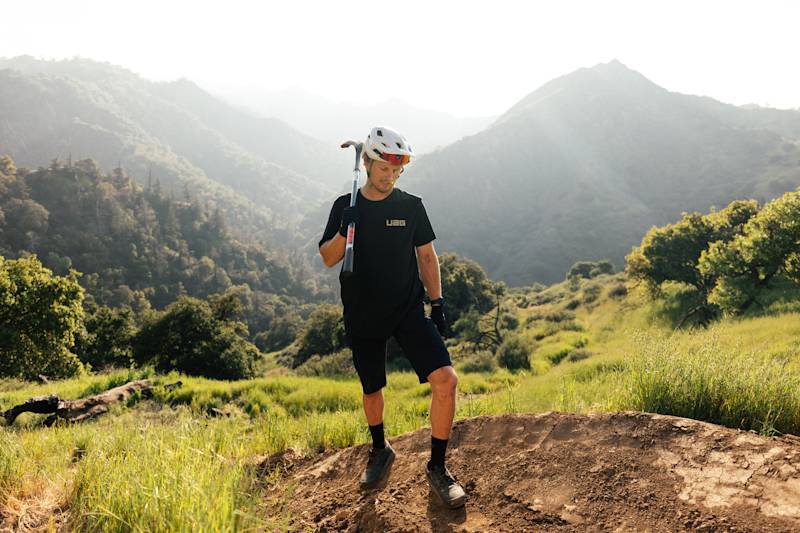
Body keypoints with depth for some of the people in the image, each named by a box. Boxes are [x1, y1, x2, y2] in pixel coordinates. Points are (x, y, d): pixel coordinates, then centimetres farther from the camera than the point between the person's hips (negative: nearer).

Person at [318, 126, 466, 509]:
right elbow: (328, 259, -1)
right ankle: (380, 450, 42)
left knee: (446, 379, -16)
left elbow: (426, 256, 6)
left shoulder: (411, 206, 1)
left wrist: (437, 304, 1)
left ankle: (437, 467, 0)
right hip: (362, 317, 1)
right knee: (372, 390, 12)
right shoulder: (346, 206, 1)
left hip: (408, 310, 0)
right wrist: (344, 231, -20)